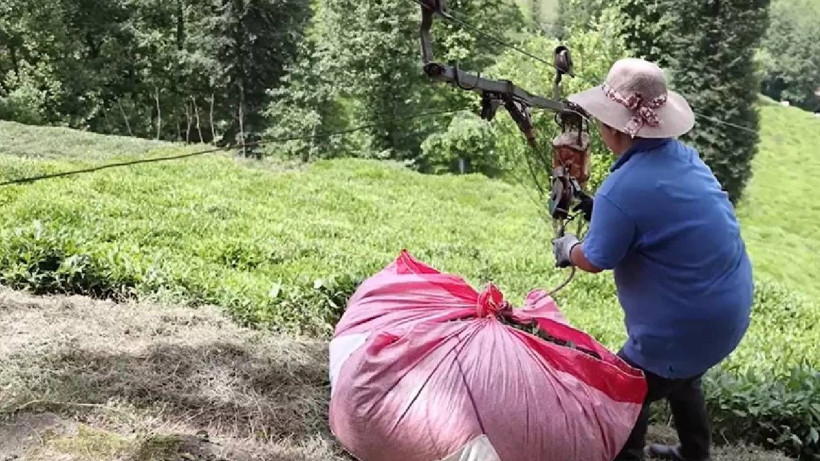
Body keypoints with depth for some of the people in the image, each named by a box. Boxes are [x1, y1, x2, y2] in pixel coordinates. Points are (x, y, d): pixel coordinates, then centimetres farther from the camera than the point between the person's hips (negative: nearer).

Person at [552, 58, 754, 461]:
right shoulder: (683, 156, -3)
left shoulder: (621, 190, -28)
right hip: (731, 306, 9)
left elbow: (594, 261, -13)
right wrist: (597, 212, 16)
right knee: (681, 379, 32)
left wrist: (568, 249, 7)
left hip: (687, 324, -9)